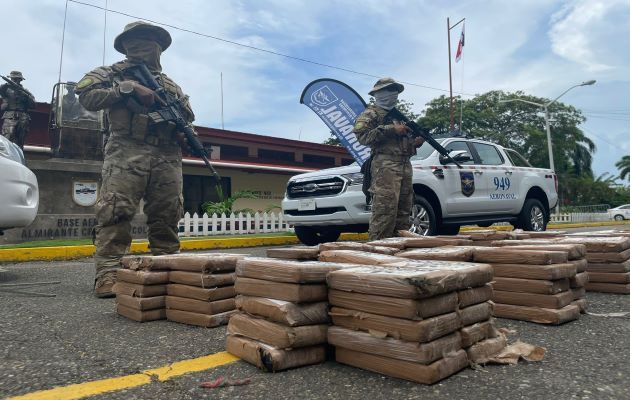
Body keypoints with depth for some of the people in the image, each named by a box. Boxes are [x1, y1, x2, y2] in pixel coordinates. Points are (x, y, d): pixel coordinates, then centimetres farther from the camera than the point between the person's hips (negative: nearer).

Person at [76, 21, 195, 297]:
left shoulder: (172, 87, 27)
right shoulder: (114, 74, 15)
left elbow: (188, 119, 27)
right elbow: (86, 96, 1)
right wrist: (128, 88, -7)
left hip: (167, 158, 4)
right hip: (126, 153, -3)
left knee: (166, 218, 1)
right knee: (115, 213, -14)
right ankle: (108, 274, -12)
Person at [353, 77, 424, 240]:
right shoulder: (371, 114, 5)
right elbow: (362, 136, -13)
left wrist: (415, 143, 11)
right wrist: (391, 129, -14)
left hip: (405, 166, 8)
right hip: (385, 166, -8)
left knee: (403, 211, 7)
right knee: (385, 210, -16)